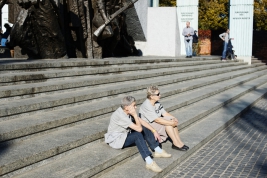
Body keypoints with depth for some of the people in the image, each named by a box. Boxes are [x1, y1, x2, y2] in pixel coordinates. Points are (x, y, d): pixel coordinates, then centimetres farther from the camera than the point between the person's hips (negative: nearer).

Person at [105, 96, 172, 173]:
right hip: (115, 140, -9)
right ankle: (149, 162, -34)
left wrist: (154, 131, -3)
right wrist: (135, 115, -24)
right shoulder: (120, 116, -30)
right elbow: (138, 128, -30)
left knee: (145, 129, -3)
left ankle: (158, 151, 0)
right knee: (138, 135, -30)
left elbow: (141, 121, 3)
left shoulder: (129, 112, -4)